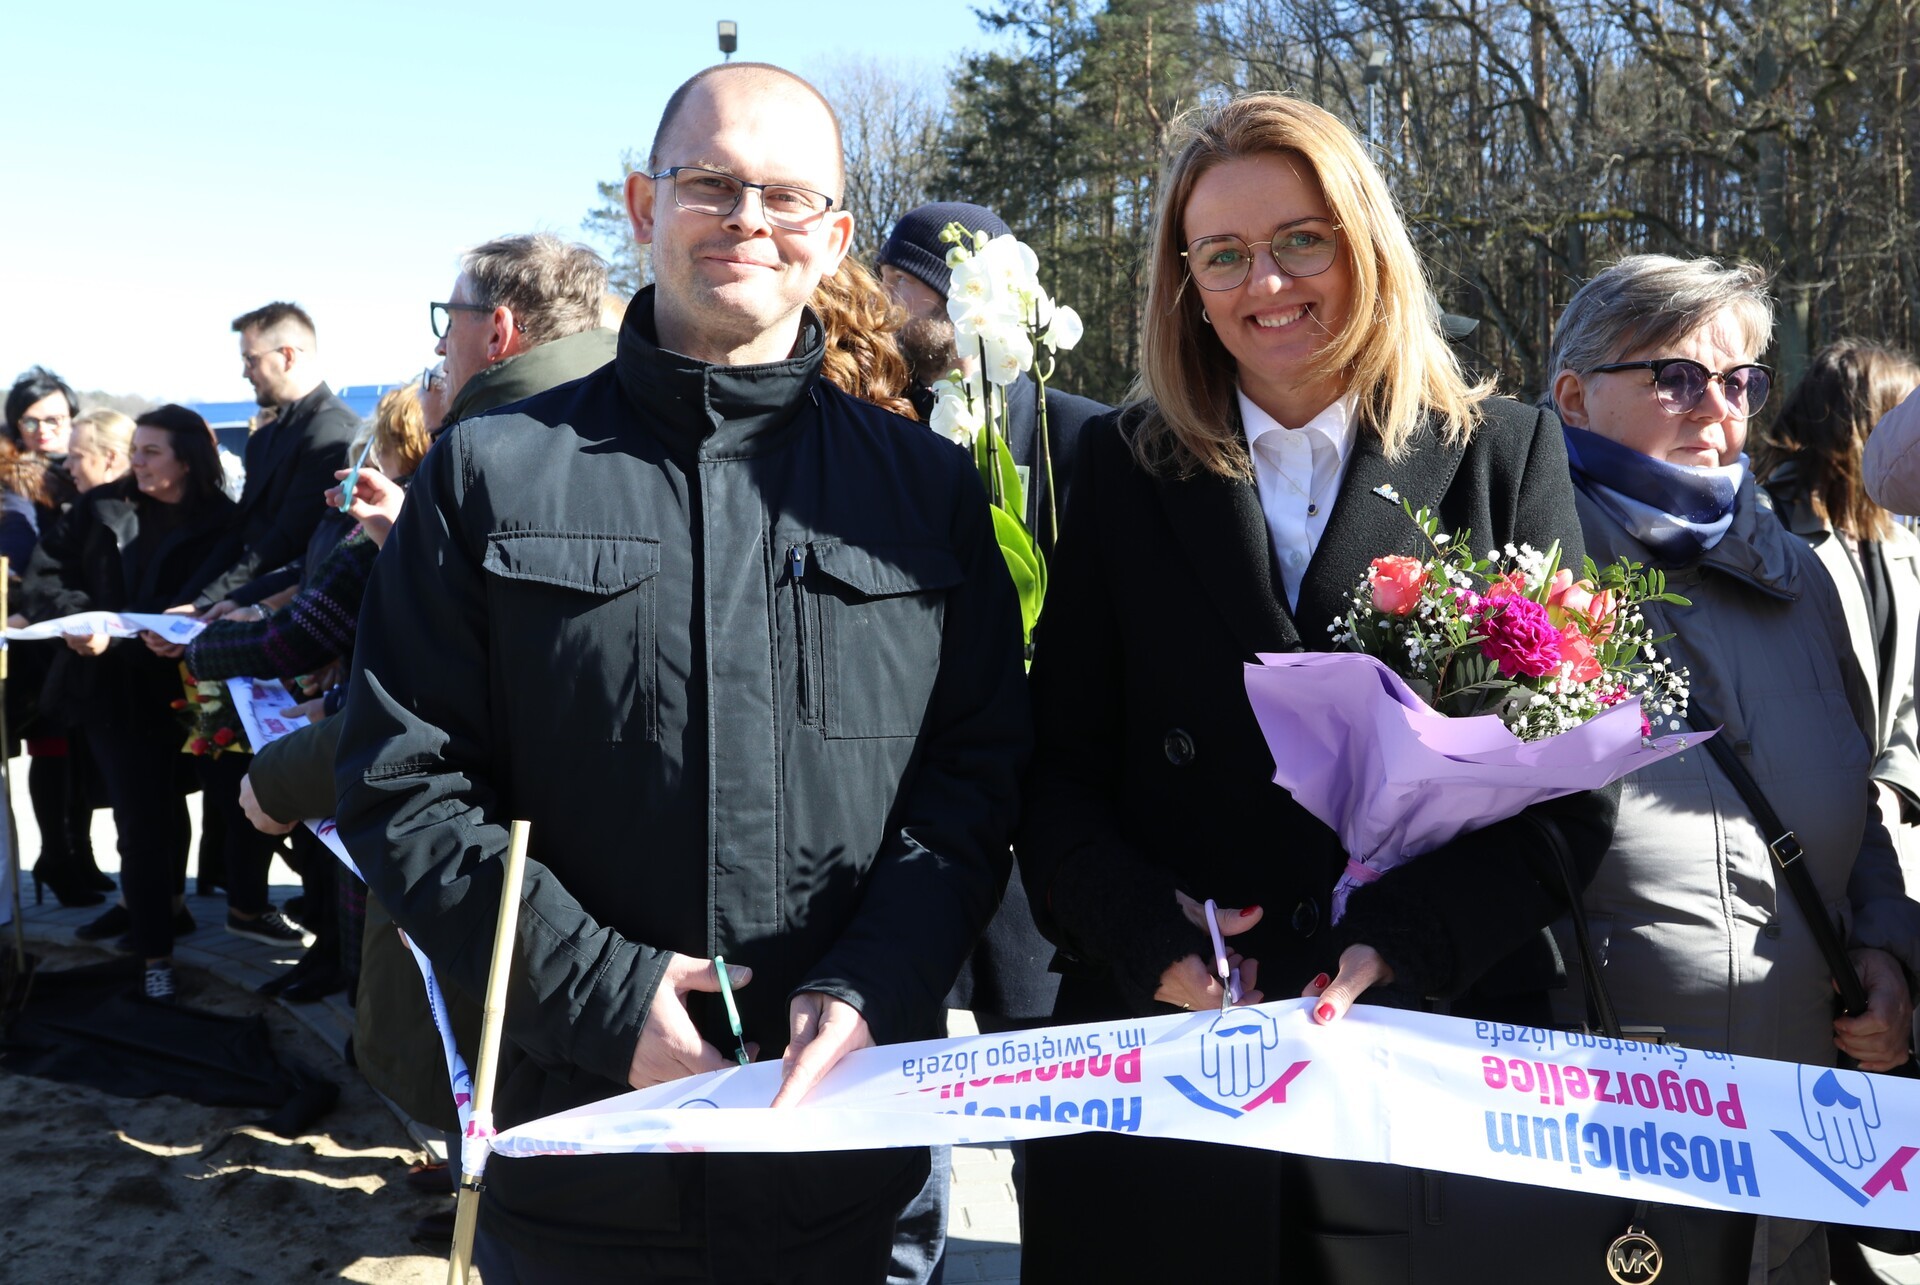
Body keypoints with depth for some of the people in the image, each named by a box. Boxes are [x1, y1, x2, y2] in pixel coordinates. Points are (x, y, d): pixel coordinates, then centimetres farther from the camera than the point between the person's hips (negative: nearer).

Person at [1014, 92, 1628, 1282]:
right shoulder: (1124, 468, 6)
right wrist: (1150, 943, -14)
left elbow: (1578, 783, -2)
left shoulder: (1506, 456, 3)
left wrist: (1403, 945, -16)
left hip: (1434, 1051, 0)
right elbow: (1058, 769, 3)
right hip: (1159, 1054, 1)